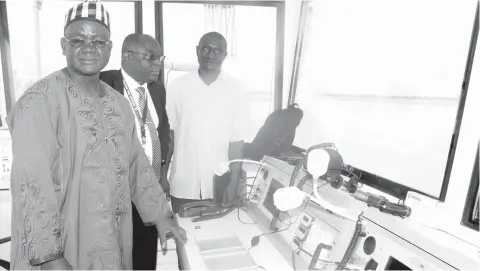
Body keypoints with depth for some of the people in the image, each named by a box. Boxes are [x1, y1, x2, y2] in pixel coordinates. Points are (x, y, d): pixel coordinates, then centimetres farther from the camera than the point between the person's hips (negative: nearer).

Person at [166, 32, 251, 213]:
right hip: (182, 185, 1)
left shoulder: (235, 91, -5)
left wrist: (233, 184, -6)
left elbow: (236, 142, -4)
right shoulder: (178, 86, -2)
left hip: (219, 185, -1)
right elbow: (168, 133, 3)